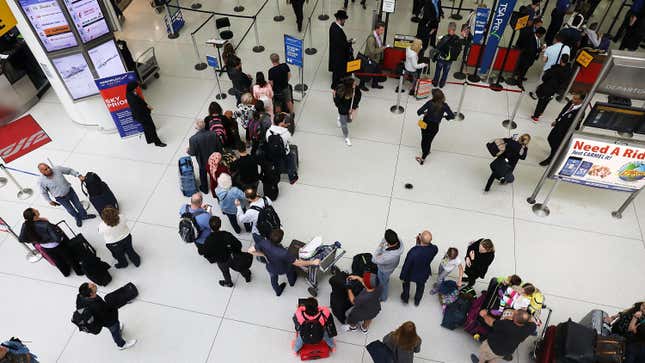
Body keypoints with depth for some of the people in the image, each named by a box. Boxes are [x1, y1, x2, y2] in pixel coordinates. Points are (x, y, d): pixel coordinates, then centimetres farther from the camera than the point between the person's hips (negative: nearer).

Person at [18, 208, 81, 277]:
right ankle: (79, 270, 44)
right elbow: (57, 238, -36)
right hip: (57, 245, -5)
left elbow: (21, 239, -6)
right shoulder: (45, 224, -38)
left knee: (57, 261, 32)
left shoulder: (25, 226, -22)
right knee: (69, 257, 22)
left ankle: (65, 272, 56)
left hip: (46, 248, 5)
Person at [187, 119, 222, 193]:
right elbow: (219, 147, -11)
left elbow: (192, 153, -20)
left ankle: (204, 189, 46)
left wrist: (188, 150, 3)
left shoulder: (193, 139, -31)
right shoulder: (213, 134, -23)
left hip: (203, 161, -2)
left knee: (203, 174, 26)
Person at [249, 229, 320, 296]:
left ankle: (278, 291, 65)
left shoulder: (263, 243, -37)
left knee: (273, 279, 34)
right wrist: (312, 262, -23)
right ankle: (292, 282, 63)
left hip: (270, 269, 2)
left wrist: (264, 254, -12)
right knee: (290, 267, 33)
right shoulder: (284, 253, -46)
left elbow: (250, 250, -21)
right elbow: (298, 263, -34)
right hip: (282, 270, -2)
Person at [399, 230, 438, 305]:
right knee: (420, 286, 34)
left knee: (406, 283, 32)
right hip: (424, 274, 3)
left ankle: (405, 298, 57)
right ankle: (417, 301, 60)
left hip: (411, 274, -3)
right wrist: (419, 242, -23)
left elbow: (406, 266, -25)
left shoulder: (413, 252, -42)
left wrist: (402, 277, -7)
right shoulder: (434, 249, -33)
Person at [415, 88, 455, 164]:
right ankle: (422, 159, 30)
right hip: (434, 126, 1)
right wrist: (444, 116, 5)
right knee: (428, 141, 19)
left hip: (426, 123, -1)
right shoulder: (444, 106, -19)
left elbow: (419, 112, -24)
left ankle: (424, 152, 49)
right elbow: (452, 116, -13)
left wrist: (424, 113, -3)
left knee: (424, 139, 25)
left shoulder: (430, 103, -23)